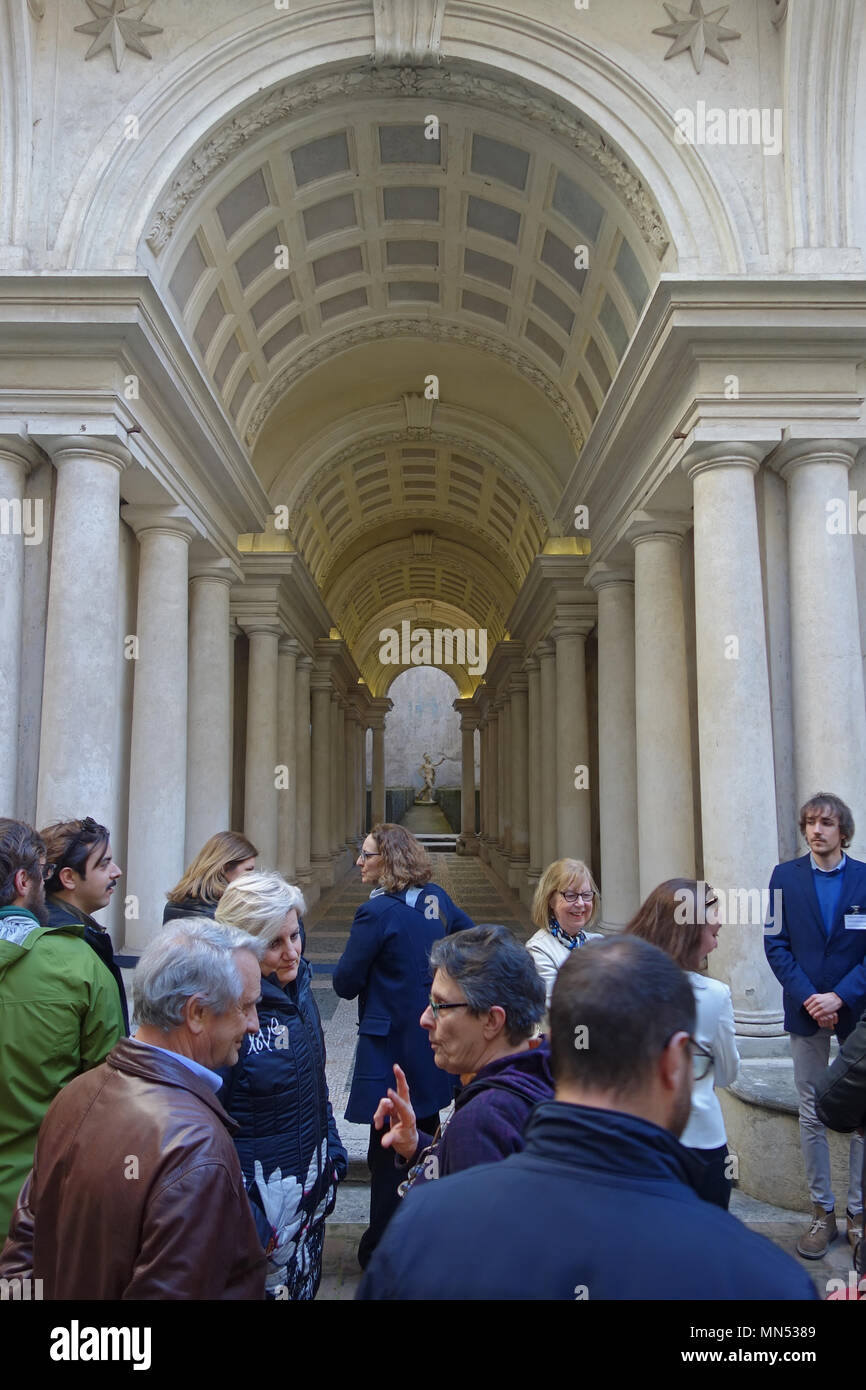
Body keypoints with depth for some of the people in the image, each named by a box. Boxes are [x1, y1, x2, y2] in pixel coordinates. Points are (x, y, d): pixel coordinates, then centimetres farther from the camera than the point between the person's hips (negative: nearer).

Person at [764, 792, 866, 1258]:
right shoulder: (785, 877, 1)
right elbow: (776, 944, -2)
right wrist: (808, 998, -12)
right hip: (805, 1010, 1)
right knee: (812, 1115, 8)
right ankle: (822, 1213, 20)